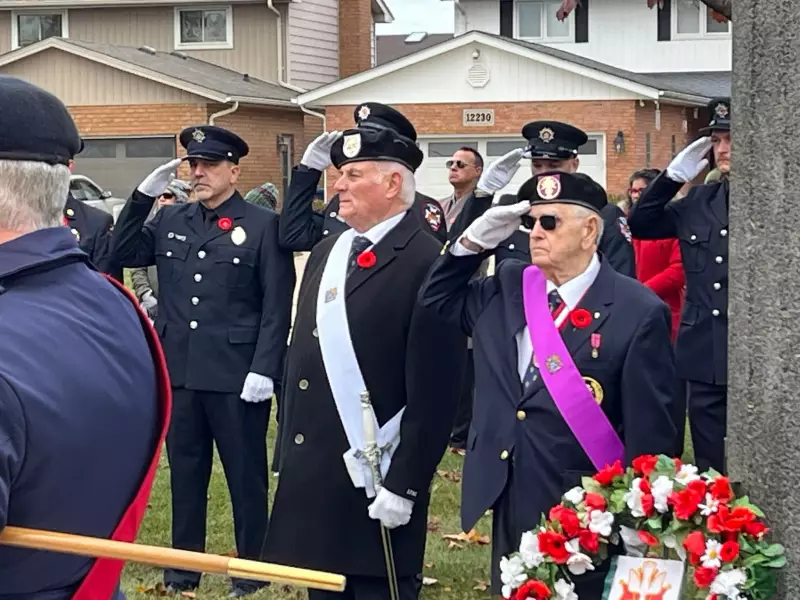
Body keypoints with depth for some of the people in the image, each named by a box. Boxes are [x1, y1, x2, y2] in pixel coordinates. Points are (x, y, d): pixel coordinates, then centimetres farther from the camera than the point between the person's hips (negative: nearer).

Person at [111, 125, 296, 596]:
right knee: (185, 472, 14)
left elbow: (278, 306, -7)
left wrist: (264, 368, -15)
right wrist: (143, 197, -1)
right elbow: (123, 254, 9)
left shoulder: (264, 224, -4)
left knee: (246, 475, 7)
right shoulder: (169, 220, 10)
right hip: (179, 372, 5)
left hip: (237, 376, -4)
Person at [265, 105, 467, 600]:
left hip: (377, 480, -8)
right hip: (313, 475, 8)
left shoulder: (428, 263, -14)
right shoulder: (327, 252, 13)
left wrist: (403, 484, -17)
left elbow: (434, 391, -17)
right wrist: (291, 455, 16)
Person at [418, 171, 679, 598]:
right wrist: (476, 240, 2)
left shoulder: (637, 312, -12)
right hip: (510, 506, 6)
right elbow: (437, 300, 18)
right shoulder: (508, 287, 7)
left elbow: (651, 431, -11)